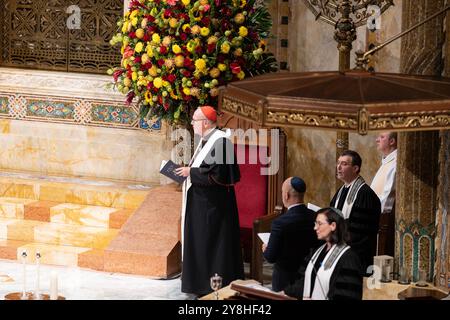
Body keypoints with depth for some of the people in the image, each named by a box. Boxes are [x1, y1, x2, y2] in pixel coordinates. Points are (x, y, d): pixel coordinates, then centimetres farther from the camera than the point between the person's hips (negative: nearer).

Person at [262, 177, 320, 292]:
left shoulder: (281, 222, -23)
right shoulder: (315, 217, -8)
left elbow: (270, 257, -18)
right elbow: (317, 247, 3)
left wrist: (266, 249, 3)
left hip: (286, 279, -5)